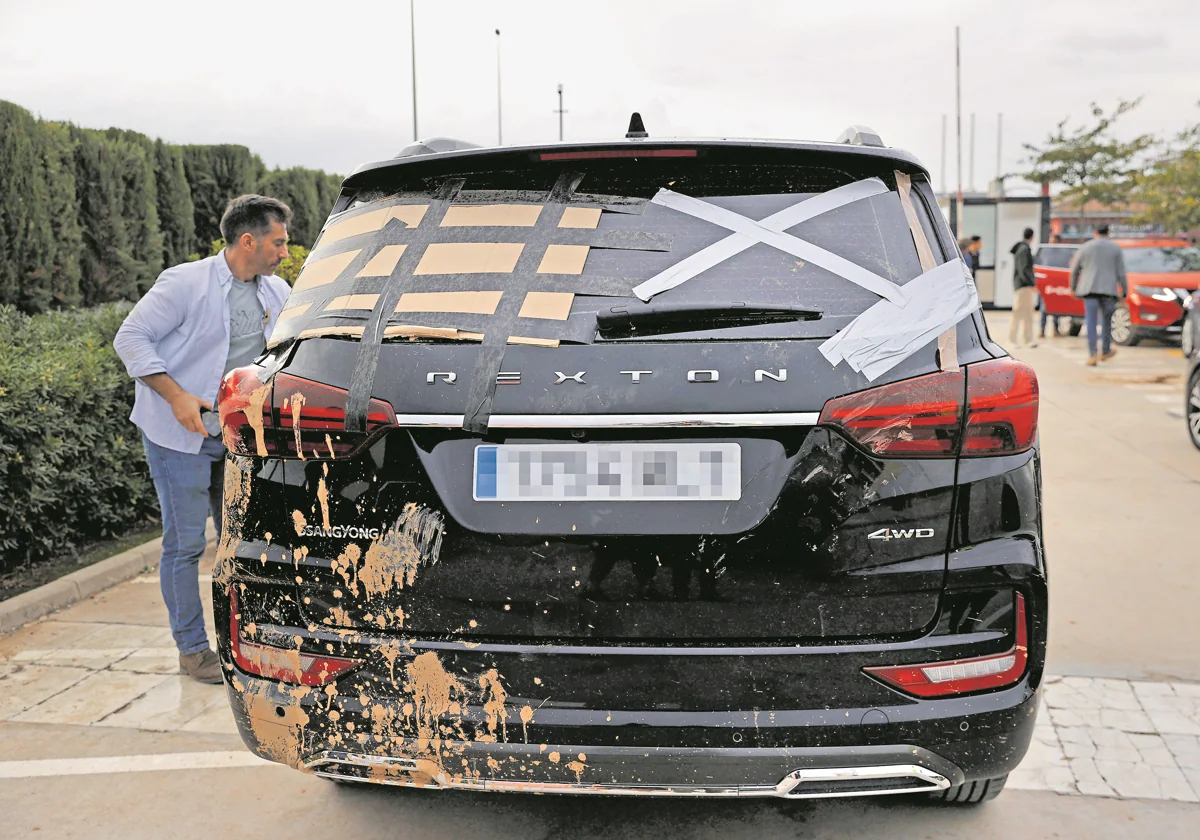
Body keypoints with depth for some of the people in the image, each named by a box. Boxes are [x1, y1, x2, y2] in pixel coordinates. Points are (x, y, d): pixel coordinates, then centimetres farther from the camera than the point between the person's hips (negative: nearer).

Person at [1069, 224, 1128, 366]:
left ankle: (1092, 355, -11)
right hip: (1109, 289, 0)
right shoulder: (1115, 248, 6)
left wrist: (1073, 287, 24)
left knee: (1091, 323, -3)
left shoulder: (1086, 247, 8)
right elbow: (1121, 272, 3)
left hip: (1089, 289, 0)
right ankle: (1105, 351, 27)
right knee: (1106, 321, 16)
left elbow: (1074, 270, 11)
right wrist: (1125, 292, 8)